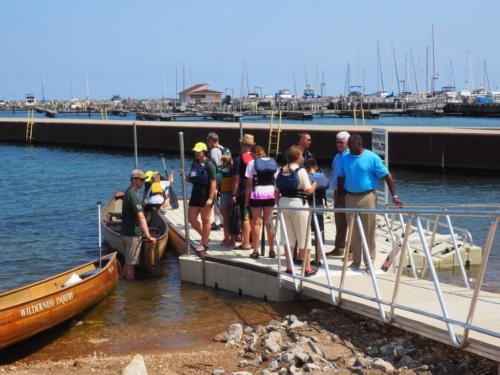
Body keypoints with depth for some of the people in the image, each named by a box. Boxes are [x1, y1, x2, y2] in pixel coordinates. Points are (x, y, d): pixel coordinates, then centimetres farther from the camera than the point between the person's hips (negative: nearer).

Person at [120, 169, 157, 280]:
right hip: (133, 234, -10)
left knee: (128, 262, 17)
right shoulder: (134, 195, -20)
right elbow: (141, 217, -28)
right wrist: (148, 236, -32)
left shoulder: (128, 192, 13)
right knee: (131, 264, -2)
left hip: (125, 232, 10)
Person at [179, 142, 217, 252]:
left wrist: (210, 198, -21)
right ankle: (204, 237, 27)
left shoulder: (209, 165, -11)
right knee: (191, 219, 8)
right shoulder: (194, 164, 12)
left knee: (205, 220, 3)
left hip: (205, 195, -8)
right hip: (195, 193, 8)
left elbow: (213, 182, -15)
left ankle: (204, 243, 12)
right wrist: (184, 175, -2)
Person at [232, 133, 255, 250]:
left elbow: (236, 179, -10)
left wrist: (234, 194, -5)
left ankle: (246, 243, -1)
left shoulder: (239, 159, -7)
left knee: (245, 218, -3)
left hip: (244, 192, -5)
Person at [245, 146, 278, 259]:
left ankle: (255, 251, 2)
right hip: (270, 194, 3)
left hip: (256, 194, -3)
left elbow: (249, 183, -6)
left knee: (257, 222, 2)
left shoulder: (252, 163, -2)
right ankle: (272, 250, 12)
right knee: (268, 222, 11)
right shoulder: (273, 162, 10)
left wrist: (246, 199, -2)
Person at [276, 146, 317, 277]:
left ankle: (289, 266, 13)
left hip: (284, 202, 6)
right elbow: (309, 190, -13)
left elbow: (277, 190, 9)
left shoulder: (281, 171, 7)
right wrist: (315, 183, 7)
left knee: (287, 236, 11)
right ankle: (307, 268, 4)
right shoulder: (301, 171, -10)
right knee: (303, 237, 2)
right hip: (298, 203, -5)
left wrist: (278, 205, 18)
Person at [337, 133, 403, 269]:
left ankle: (370, 262, 6)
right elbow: (341, 178, 14)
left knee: (368, 231, -1)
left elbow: (387, 176, -5)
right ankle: (356, 261, 16)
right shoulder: (345, 158, 6)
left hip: (367, 197, -4)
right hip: (350, 198, 4)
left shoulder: (372, 158, -6)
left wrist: (394, 196, -10)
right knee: (353, 232, 7)